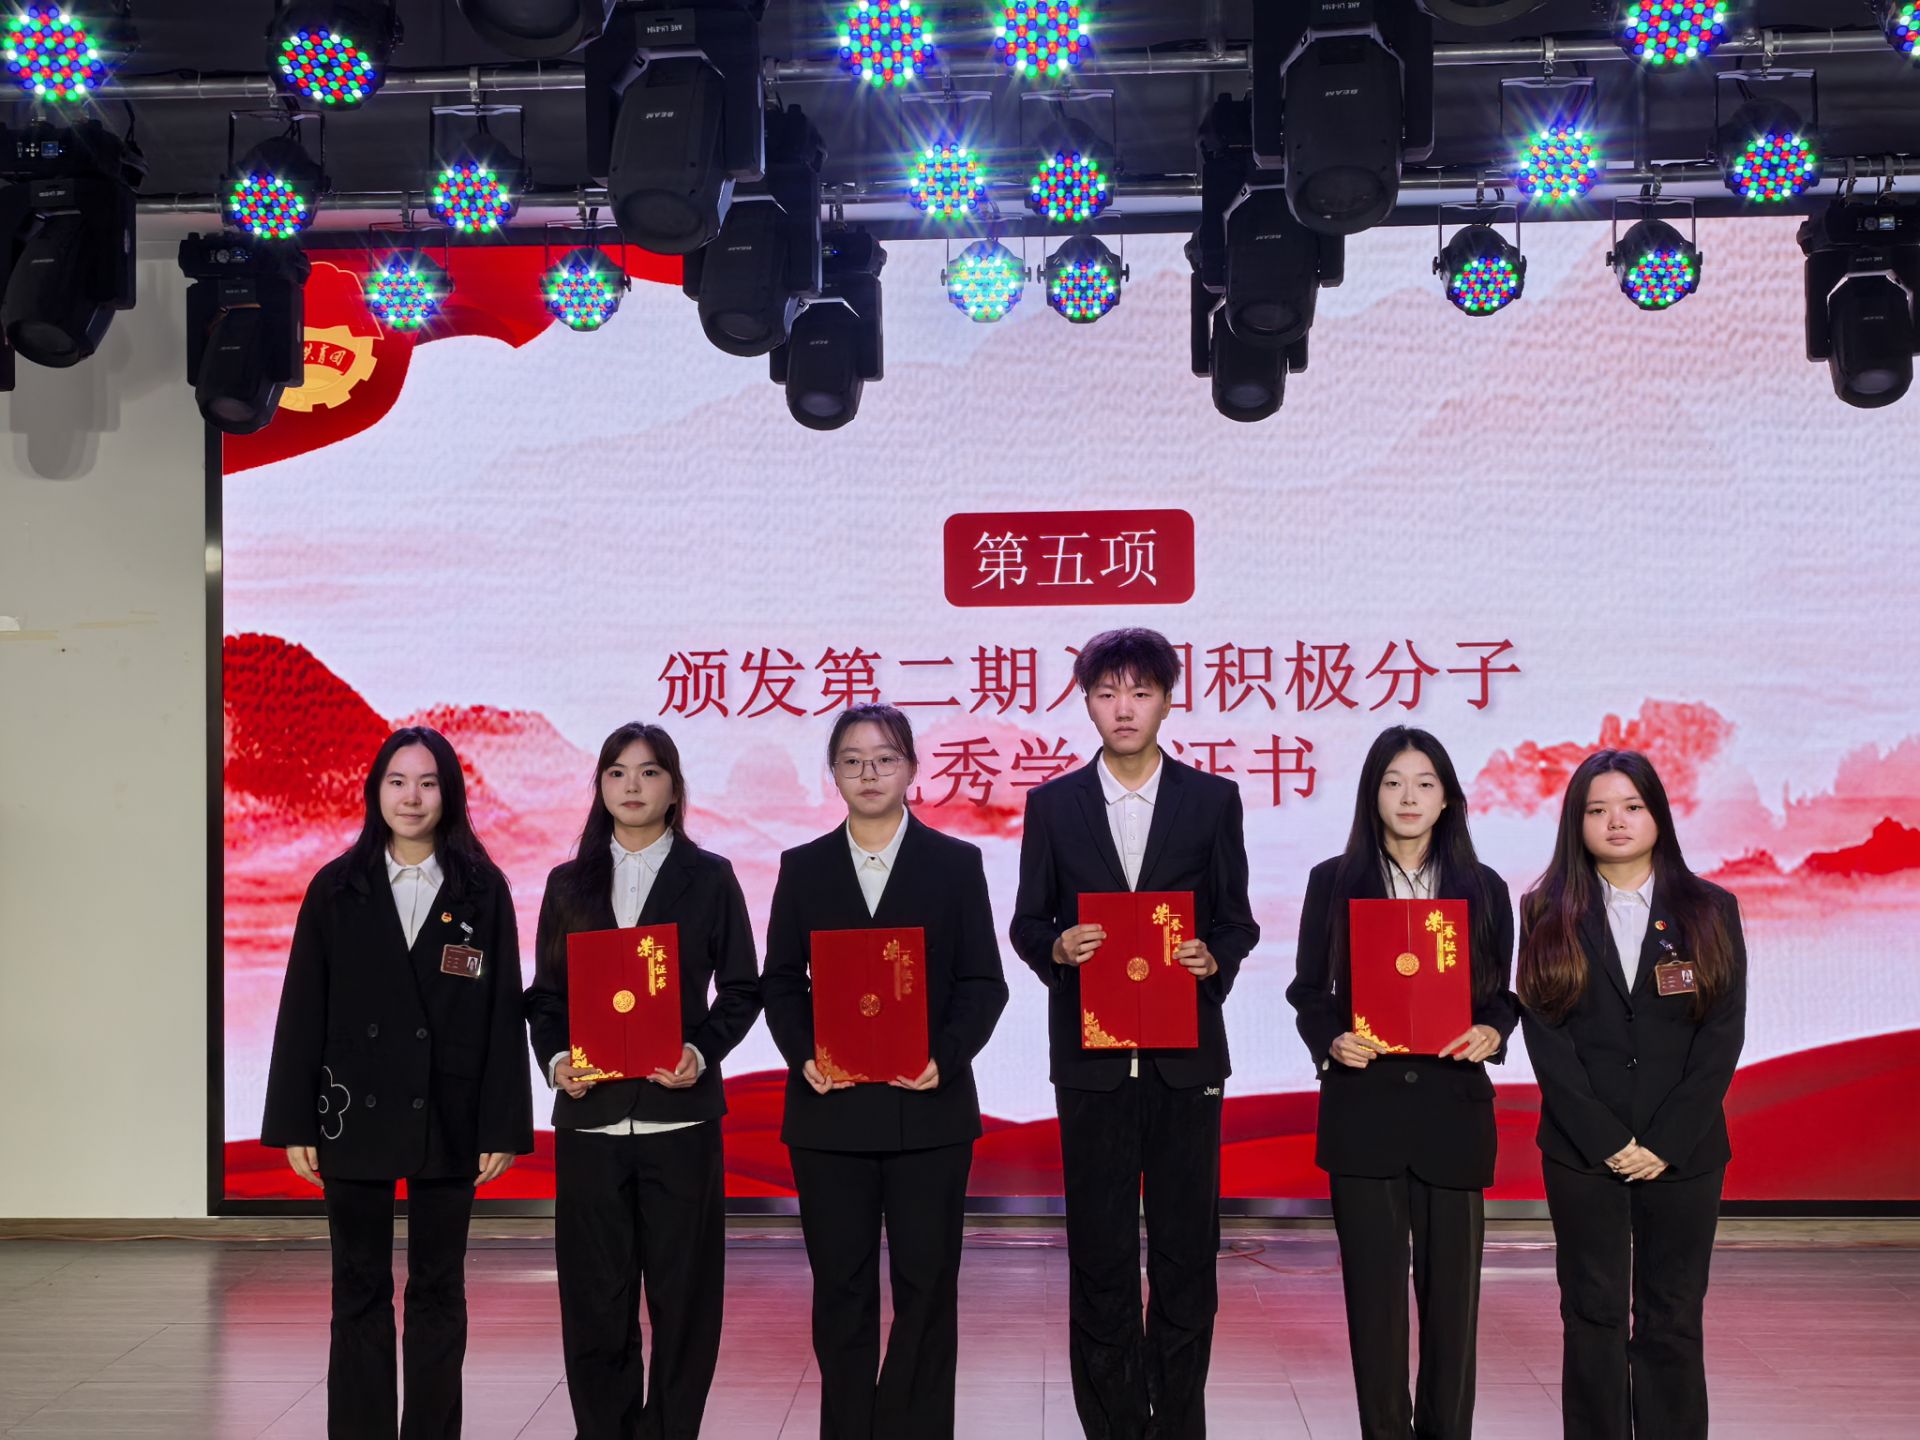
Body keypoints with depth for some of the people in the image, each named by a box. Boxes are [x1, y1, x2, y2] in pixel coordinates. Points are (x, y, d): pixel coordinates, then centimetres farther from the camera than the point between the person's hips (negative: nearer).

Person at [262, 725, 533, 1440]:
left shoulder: (482, 891, 1)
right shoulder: (336, 889, 3)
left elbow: (503, 1013, -1)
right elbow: (303, 1011, 2)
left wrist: (502, 1126, -6)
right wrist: (295, 1123, -2)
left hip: (447, 1117, -1)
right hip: (355, 1115, 1)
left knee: (438, 1292, 8)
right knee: (360, 1292, 7)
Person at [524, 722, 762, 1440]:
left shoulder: (709, 877, 5)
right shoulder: (568, 883, 11)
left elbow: (740, 990, 5)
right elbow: (545, 996, 12)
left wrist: (701, 1053, -11)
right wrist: (556, 1059, -6)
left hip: (680, 1116, -1)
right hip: (590, 1116, 2)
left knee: (682, 1292, 2)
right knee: (595, 1297, 5)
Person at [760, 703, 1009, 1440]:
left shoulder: (956, 862, 4)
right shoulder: (803, 867, 8)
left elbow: (983, 983, 1)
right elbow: (781, 981, 6)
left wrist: (945, 1058, -15)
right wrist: (804, 1056, -11)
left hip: (928, 1107, -1)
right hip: (830, 1110, 1)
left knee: (927, 1287, 3)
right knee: (841, 1289, 7)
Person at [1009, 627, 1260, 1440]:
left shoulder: (1212, 800, 4)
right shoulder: (1053, 804, 5)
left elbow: (1237, 922, 5)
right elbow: (1027, 924, 7)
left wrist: (1214, 960, -15)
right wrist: (1058, 948, -14)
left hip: (1187, 1055, 0)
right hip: (1091, 1058, 0)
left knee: (1186, 1251, 5)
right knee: (1099, 1254, 5)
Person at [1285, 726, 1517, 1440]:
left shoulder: (1484, 889, 7)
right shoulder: (1333, 882, 5)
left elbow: (1502, 994, 11)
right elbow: (1309, 991, 6)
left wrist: (1492, 1033, -10)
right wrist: (1331, 1042, -13)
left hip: (1454, 1106, 1)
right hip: (1364, 1107, -1)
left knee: (1451, 1282, 3)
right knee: (1374, 1284, 3)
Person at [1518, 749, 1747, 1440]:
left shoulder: (1710, 911, 4)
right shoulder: (1548, 915, 3)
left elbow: (1722, 1037, -1)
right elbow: (1545, 1037, -3)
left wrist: (1666, 1143, -10)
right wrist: (1607, 1141, -11)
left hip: (1684, 1152, 1)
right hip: (1582, 1152, 0)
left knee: (1672, 1320, 5)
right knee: (1593, 1317, 4)